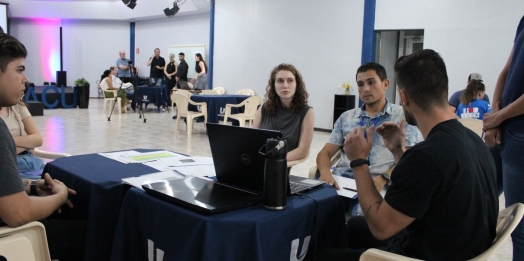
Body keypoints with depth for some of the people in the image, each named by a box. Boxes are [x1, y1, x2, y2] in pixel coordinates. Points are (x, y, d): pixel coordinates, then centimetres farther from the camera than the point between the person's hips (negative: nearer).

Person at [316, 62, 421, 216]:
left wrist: (384, 178, -19)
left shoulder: (404, 116, 9)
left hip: (376, 185, -3)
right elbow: (325, 153, 15)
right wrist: (325, 171, -9)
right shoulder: (346, 118, 19)